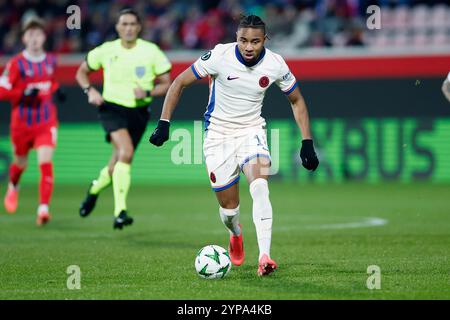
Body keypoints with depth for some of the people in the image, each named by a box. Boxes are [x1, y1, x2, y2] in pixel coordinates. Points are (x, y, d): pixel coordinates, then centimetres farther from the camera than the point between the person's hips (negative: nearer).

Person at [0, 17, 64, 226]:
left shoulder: (51, 61, 4)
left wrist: (56, 91, 3)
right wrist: (24, 94, -25)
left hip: (46, 122, 1)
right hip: (22, 122, -1)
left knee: (46, 163, -17)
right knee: (21, 163, 18)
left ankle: (43, 208, -21)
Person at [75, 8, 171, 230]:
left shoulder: (151, 51, -2)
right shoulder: (106, 50, -1)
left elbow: (166, 84, 2)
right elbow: (82, 72, 13)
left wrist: (148, 92, -17)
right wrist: (89, 90, -6)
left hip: (138, 112, 2)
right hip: (112, 109, -2)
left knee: (117, 168, 9)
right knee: (126, 152, -28)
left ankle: (95, 188, 45)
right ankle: (120, 211, -29)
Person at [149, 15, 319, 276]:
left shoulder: (275, 64, -11)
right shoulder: (220, 56, -18)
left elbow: (297, 100, 5)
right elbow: (179, 83, -8)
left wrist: (307, 143, -1)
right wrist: (164, 123, -14)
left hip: (252, 131, 1)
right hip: (218, 134, -1)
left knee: (260, 187, -28)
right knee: (229, 208, 3)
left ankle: (264, 257, -34)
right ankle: (236, 235, 41)